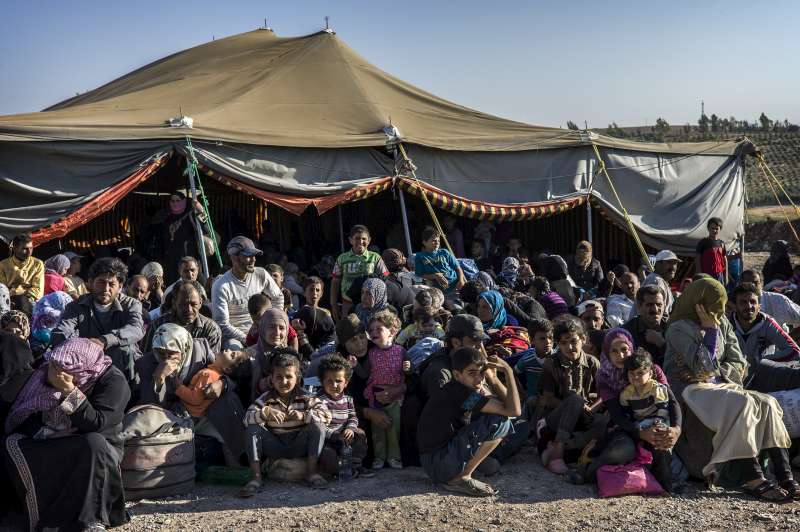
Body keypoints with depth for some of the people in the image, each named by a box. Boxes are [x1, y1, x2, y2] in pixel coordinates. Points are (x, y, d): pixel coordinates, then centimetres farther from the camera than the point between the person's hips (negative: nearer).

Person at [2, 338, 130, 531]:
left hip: (98, 449, -4)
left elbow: (95, 425, -26)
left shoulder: (113, 380, -17)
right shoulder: (45, 373, -2)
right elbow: (24, 416, 2)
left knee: (94, 442, -38)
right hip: (50, 447, 4)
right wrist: (44, 433, -17)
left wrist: (69, 390, -32)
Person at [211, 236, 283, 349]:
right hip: (233, 335, -5)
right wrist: (247, 339, -21)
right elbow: (222, 325, -16)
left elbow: (278, 298, 18)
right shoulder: (221, 286, -14)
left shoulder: (261, 275, 0)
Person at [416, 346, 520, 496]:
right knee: (500, 421, -18)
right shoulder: (461, 392, -21)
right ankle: (461, 478, -10)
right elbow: (514, 410, -24)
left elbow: (506, 403, 8)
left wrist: (494, 379, -4)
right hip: (438, 465, -10)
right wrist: (508, 371, -18)